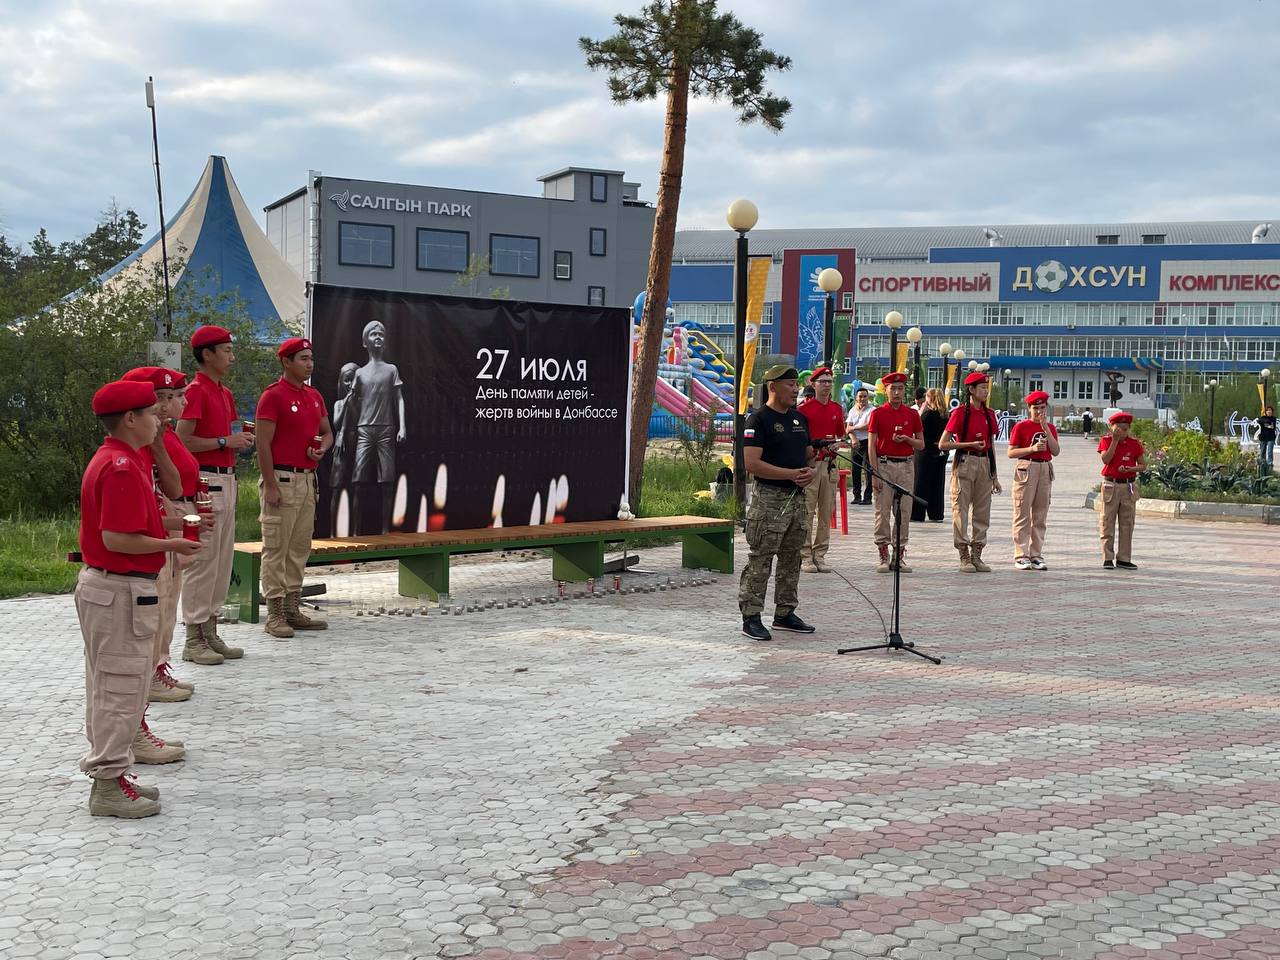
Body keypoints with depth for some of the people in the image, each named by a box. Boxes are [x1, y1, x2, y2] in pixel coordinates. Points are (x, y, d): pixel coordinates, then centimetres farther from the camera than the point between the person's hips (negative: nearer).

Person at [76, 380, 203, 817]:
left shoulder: (111, 460, 13)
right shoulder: (122, 467, -20)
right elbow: (116, 539, -24)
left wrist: (168, 524, 11)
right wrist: (171, 546, -16)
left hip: (101, 584, 11)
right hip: (121, 591, -11)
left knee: (108, 686, 16)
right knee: (121, 686, -3)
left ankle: (109, 774, 26)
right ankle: (109, 785, 4)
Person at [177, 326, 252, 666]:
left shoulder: (225, 393, 17)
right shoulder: (195, 391, -11)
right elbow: (183, 440, -18)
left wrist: (238, 442, 10)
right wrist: (225, 441, -15)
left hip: (225, 480, 9)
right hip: (204, 481, -9)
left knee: (223, 560, 12)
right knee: (203, 560, -6)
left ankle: (210, 633, 20)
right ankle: (194, 640, 1)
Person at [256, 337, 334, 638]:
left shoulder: (315, 396, 14)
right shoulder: (273, 395, -9)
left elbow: (327, 432, 23)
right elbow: (263, 443, -13)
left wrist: (322, 449, -1)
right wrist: (271, 485, -17)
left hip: (308, 478, 8)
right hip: (282, 478, -8)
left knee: (300, 547, 12)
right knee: (276, 547, -3)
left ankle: (293, 609, 20)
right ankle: (274, 614, 2)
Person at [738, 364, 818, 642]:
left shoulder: (799, 418, 14)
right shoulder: (759, 420, -10)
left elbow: (809, 454, 23)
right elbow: (752, 463, -18)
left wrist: (810, 470, -2)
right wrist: (792, 474, -19)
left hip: (797, 497, 8)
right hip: (769, 497, -8)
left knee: (791, 559, 13)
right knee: (759, 560, -7)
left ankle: (785, 613, 23)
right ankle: (751, 617, -2)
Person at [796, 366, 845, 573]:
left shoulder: (837, 409, 12)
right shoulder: (803, 409, -4)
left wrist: (836, 444, 1)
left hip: (830, 464, 5)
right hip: (809, 463, -5)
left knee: (826, 512, 7)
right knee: (806, 512, -4)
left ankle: (820, 555, 15)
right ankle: (805, 557, 2)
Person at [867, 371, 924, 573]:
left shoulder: (912, 414, 8)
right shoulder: (878, 413, 1)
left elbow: (921, 445, 13)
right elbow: (871, 446, -3)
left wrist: (906, 439, -9)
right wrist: (874, 475, -9)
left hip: (906, 466, 2)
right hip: (884, 465, -2)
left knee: (904, 511, 3)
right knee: (882, 511, -2)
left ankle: (899, 556, 10)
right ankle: (884, 556, 4)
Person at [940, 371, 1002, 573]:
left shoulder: (989, 414, 11)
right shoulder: (960, 413, -6)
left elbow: (991, 446, 16)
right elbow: (943, 444, -8)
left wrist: (995, 476, 14)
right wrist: (971, 444, -16)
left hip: (984, 464, 6)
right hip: (965, 463, -6)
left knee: (982, 511, 6)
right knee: (961, 511, -3)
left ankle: (976, 556, 13)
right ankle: (964, 558, 2)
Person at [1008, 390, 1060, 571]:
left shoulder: (1050, 428, 13)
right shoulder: (1020, 426, -1)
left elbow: (1056, 451, -1)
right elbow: (1011, 453, -5)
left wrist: (1046, 429, -8)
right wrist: (1032, 448, -17)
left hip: (1045, 470, 5)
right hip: (1026, 469, -5)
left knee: (1040, 516, 7)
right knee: (1023, 514, -5)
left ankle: (1036, 555, 12)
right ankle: (1021, 556, -2)